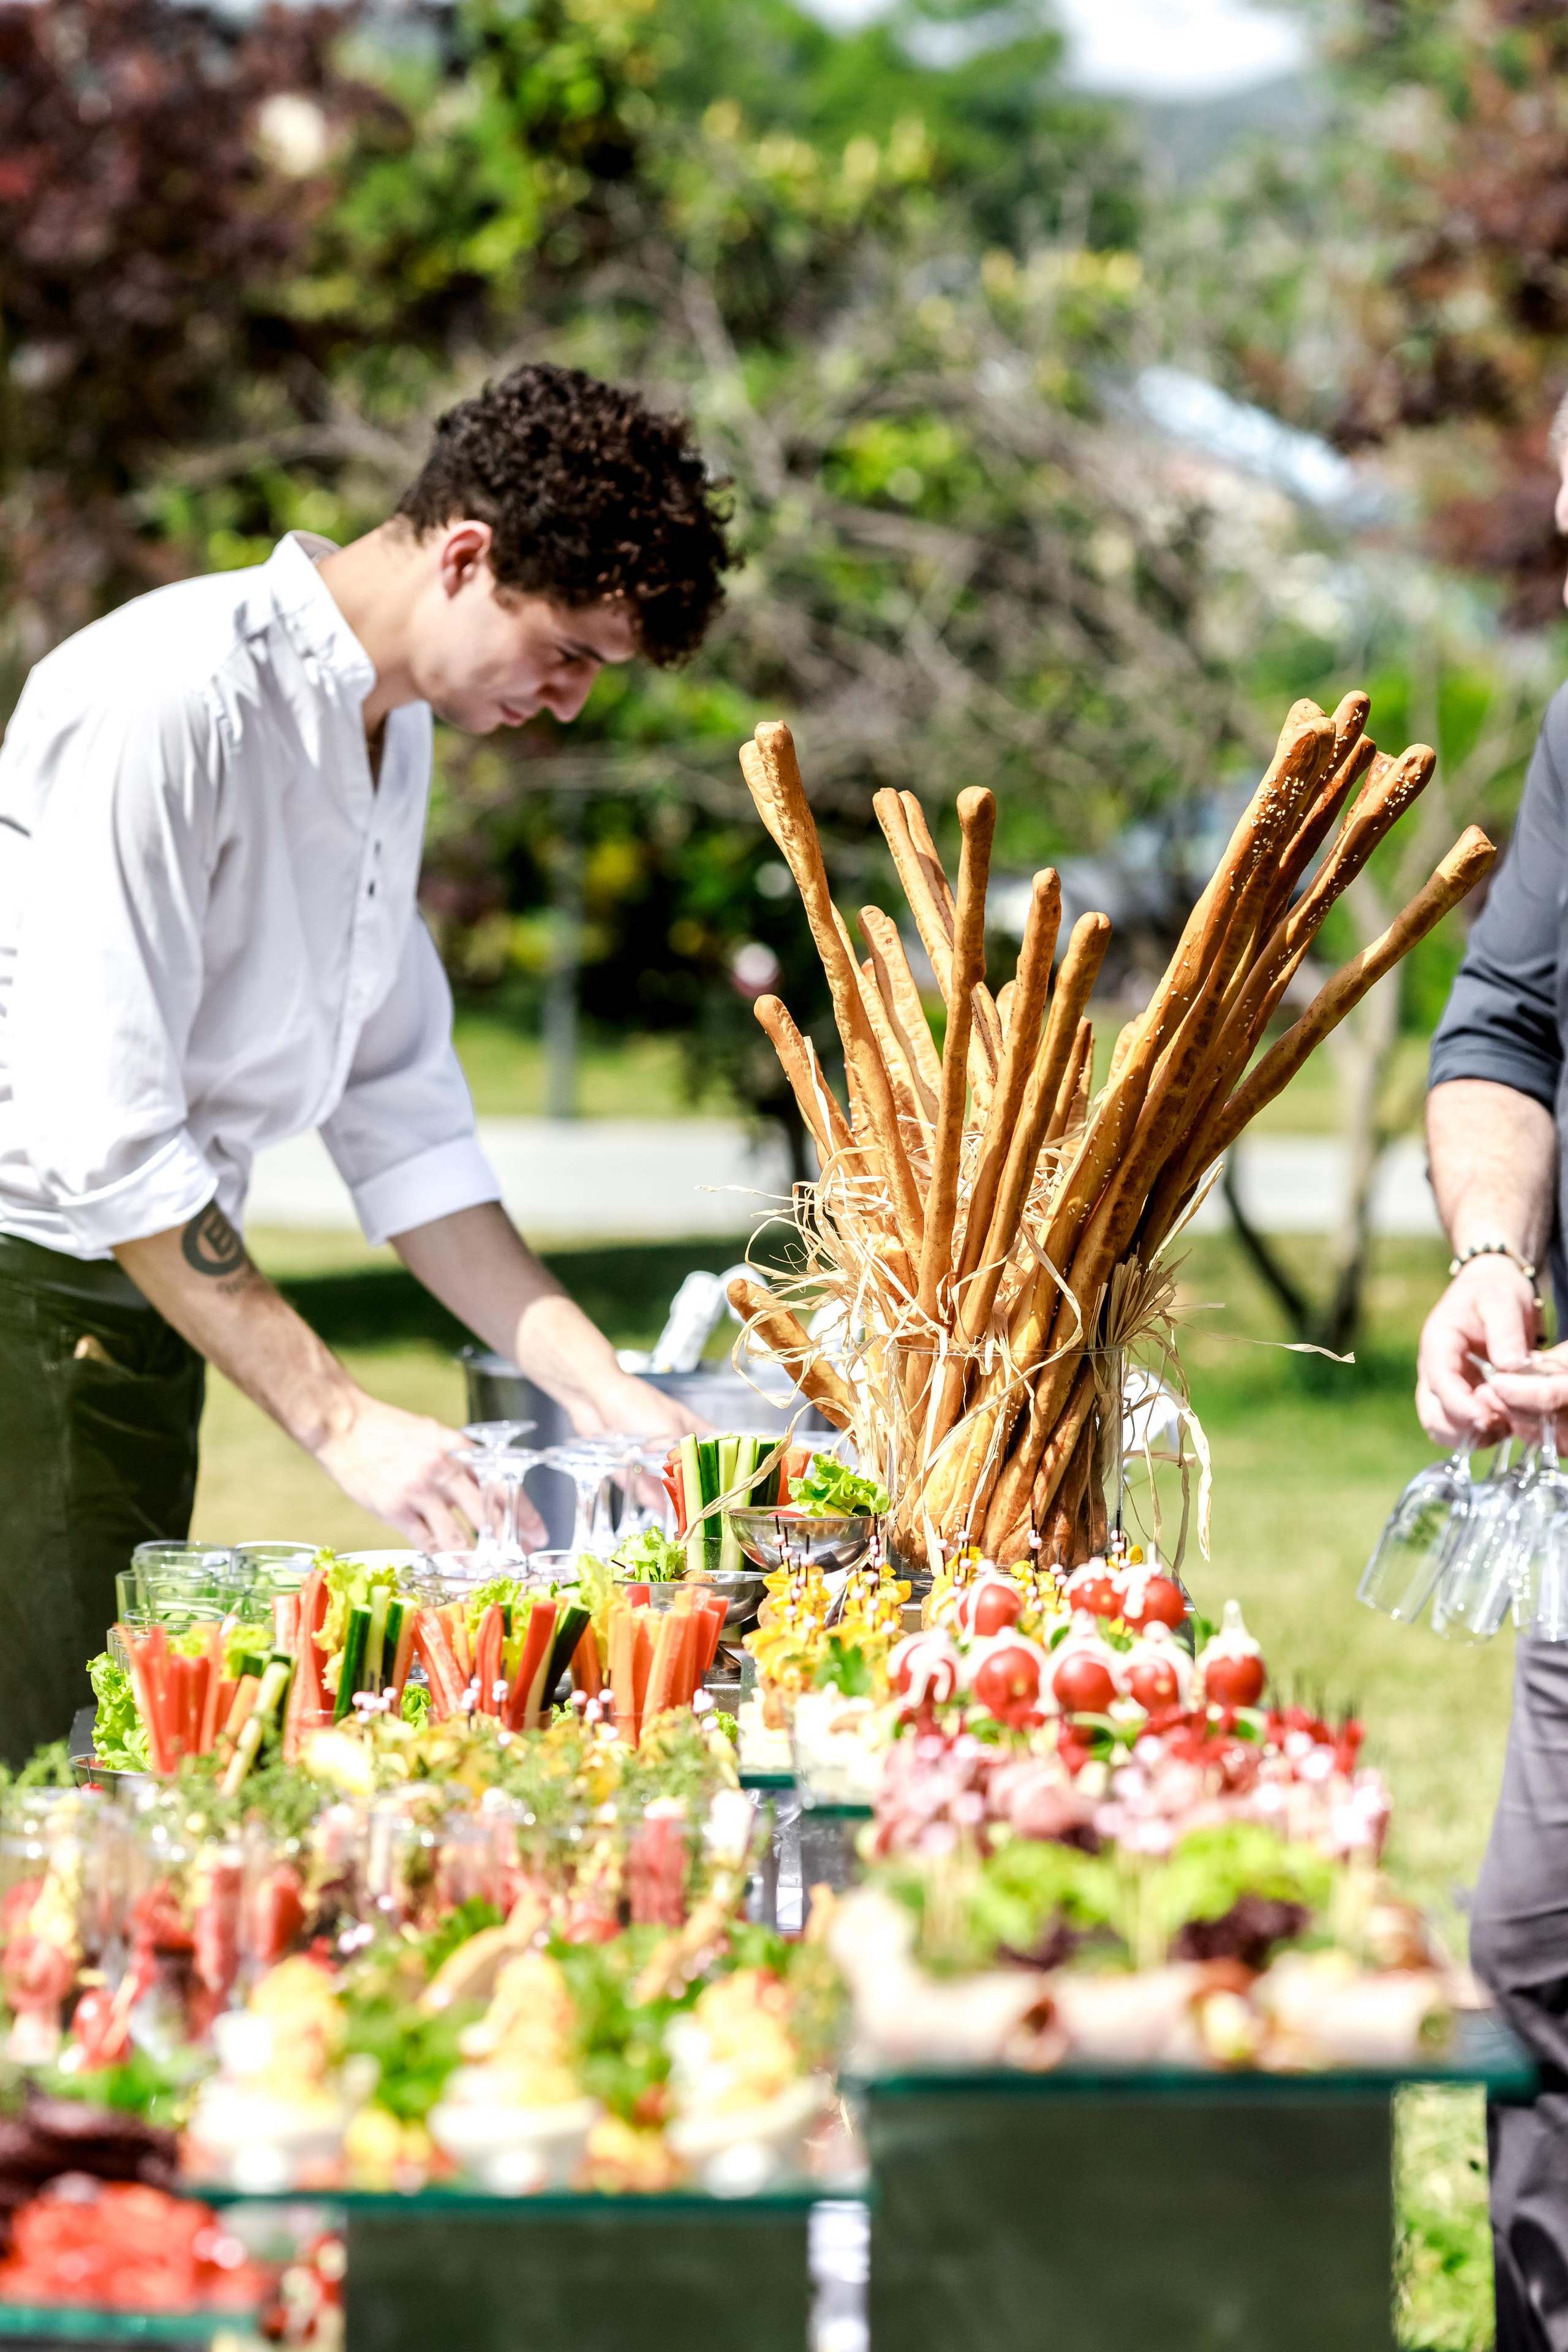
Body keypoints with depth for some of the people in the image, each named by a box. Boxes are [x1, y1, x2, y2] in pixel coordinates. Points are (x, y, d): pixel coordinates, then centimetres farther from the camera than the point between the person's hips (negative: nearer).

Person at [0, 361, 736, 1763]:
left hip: (155, 1294, 9)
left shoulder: (391, 737, 11)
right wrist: (339, 1419, -23)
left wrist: (597, 1384, 6)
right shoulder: (175, 701, -19)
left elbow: (398, 1116, 14)